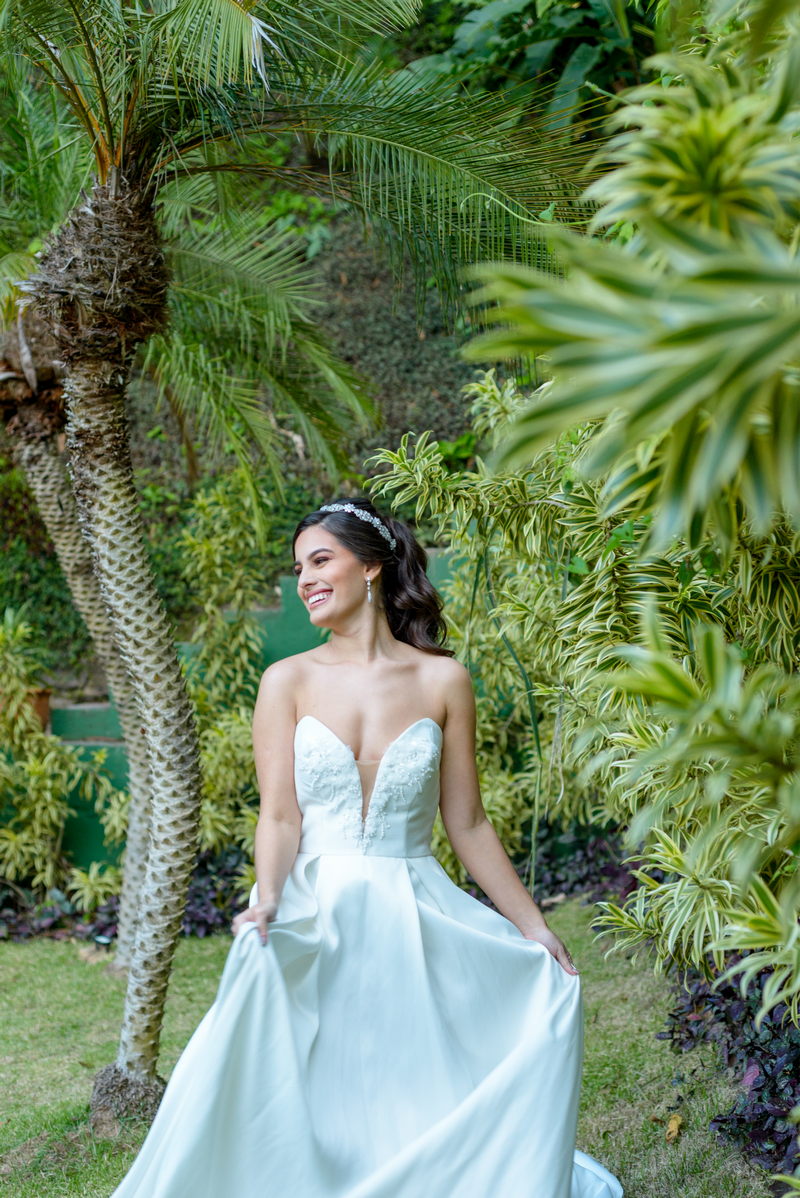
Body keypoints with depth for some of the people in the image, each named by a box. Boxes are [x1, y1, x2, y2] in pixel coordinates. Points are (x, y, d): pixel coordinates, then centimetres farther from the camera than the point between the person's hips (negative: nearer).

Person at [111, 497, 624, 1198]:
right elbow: (280, 816, -6)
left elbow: (468, 824, 5)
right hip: (314, 917, 0)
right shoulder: (289, 681, 1)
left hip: (414, 922, 1)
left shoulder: (443, 680, 1)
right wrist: (266, 902, -25)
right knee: (311, 1108, -7)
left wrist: (534, 926, 6)